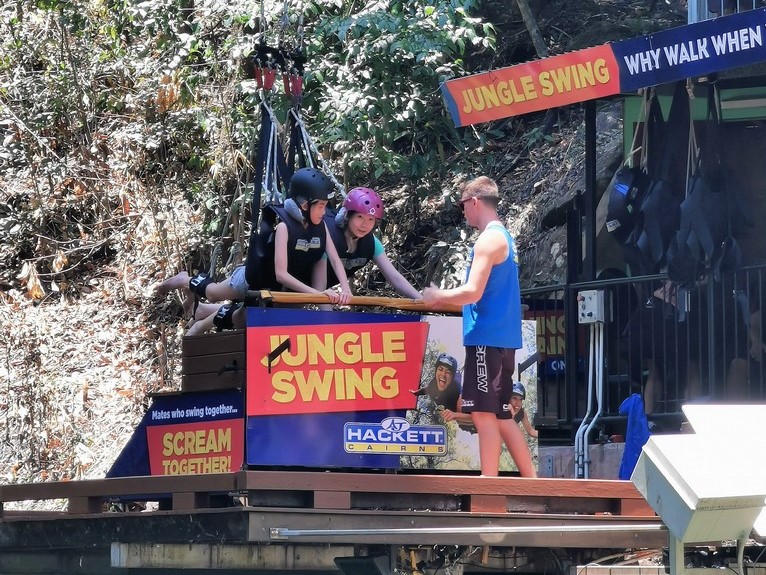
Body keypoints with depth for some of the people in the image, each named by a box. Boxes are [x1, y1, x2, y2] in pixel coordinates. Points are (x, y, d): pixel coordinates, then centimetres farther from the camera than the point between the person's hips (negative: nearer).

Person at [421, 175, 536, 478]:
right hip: (502, 337, 10)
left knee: (483, 412, -8)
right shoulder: (503, 237, 19)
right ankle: (531, 480, 14)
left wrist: (437, 297, -5)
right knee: (500, 415, 13)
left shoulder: (489, 240, -12)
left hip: (487, 337, -10)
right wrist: (446, 298, 19)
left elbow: (472, 292, -20)